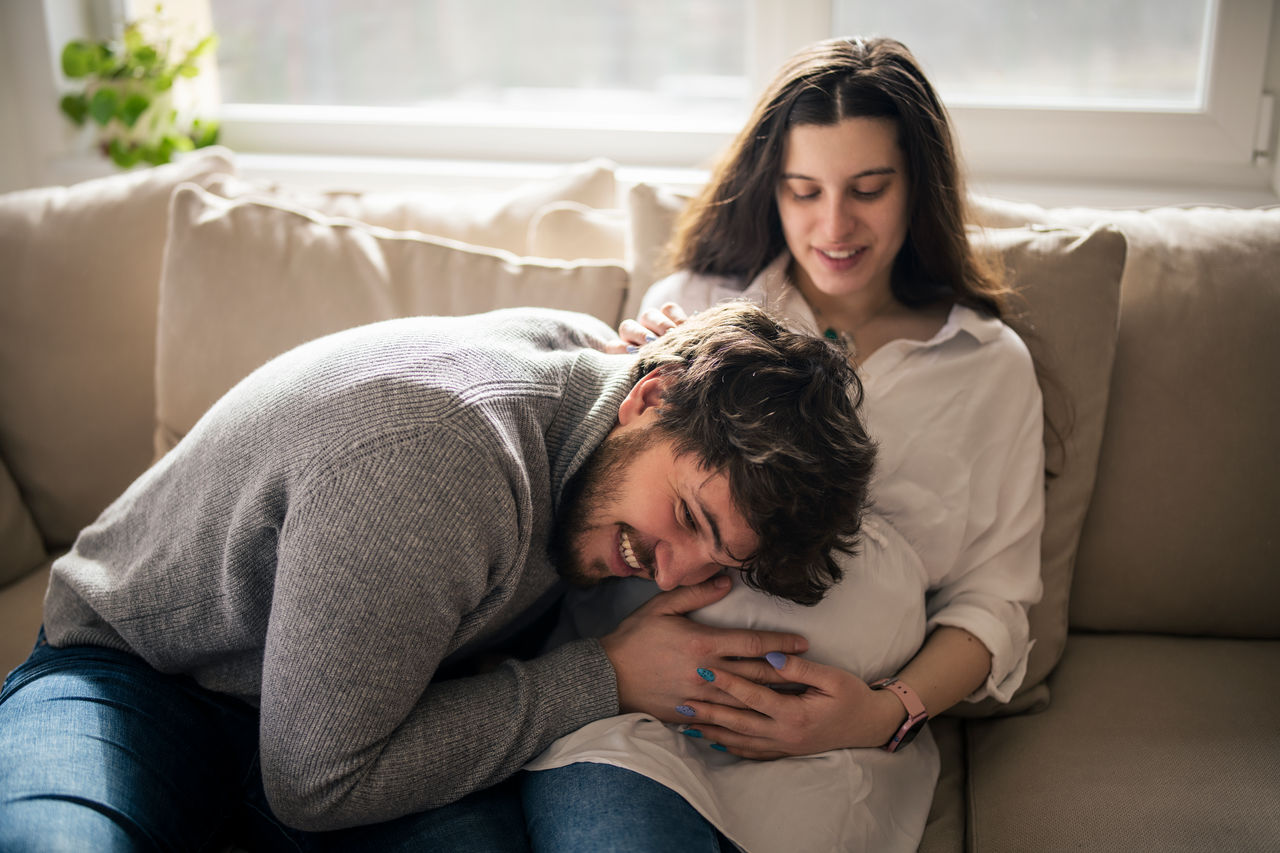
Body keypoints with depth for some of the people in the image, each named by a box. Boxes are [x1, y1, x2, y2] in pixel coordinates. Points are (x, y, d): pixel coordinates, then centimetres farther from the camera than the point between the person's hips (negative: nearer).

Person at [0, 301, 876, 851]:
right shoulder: (431, 457, -35)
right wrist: (606, 678, -24)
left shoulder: (598, 351, -9)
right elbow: (317, 781, -27)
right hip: (137, 672, -5)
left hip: (363, 692, 6)